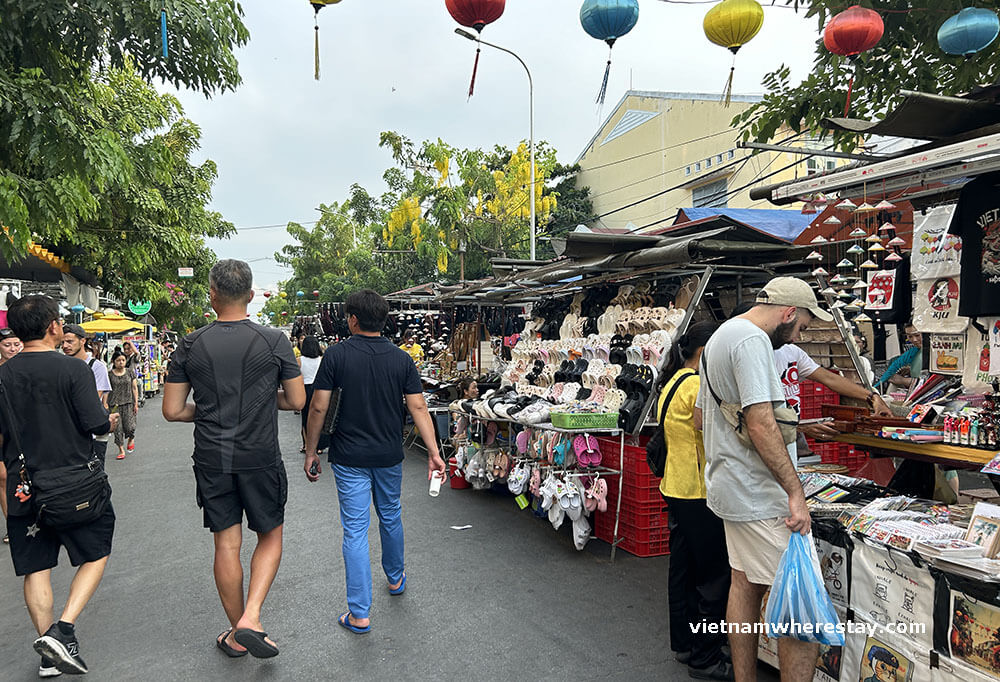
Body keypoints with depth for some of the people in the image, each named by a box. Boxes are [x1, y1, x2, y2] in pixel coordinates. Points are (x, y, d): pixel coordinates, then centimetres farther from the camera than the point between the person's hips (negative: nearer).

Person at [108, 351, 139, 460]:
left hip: (128, 403, 1)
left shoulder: (130, 373, 6)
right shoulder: (109, 375, 1)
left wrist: (136, 403, 5)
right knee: (118, 428, -1)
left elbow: (135, 389, 9)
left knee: (130, 427, -8)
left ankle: (130, 439, 25)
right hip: (114, 405, -1)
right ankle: (121, 450, 10)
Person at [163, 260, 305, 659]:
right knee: (270, 537, 16)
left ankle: (237, 635, 25)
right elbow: (297, 401, -2)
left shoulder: (191, 345, -2)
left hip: (212, 461, 2)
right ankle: (251, 618, 1)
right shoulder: (274, 341, -8)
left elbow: (172, 410, 2)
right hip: (260, 459, -2)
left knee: (226, 545, 12)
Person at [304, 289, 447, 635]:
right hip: (389, 455, 3)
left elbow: (318, 407, -10)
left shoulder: (336, 354, -10)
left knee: (355, 531, 3)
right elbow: (418, 407, -6)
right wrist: (434, 452, -5)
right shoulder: (402, 359, -2)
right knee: (391, 518, 23)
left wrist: (310, 452, 1)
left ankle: (359, 614, 7)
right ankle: (395, 578, 44)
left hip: (350, 458, -3)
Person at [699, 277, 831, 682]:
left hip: (731, 486, 11)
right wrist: (795, 492, -22)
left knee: (745, 584, 17)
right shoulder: (753, 340, -16)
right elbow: (760, 423, -24)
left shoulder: (719, 337, 16)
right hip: (760, 495, -11)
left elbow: (703, 413, 23)